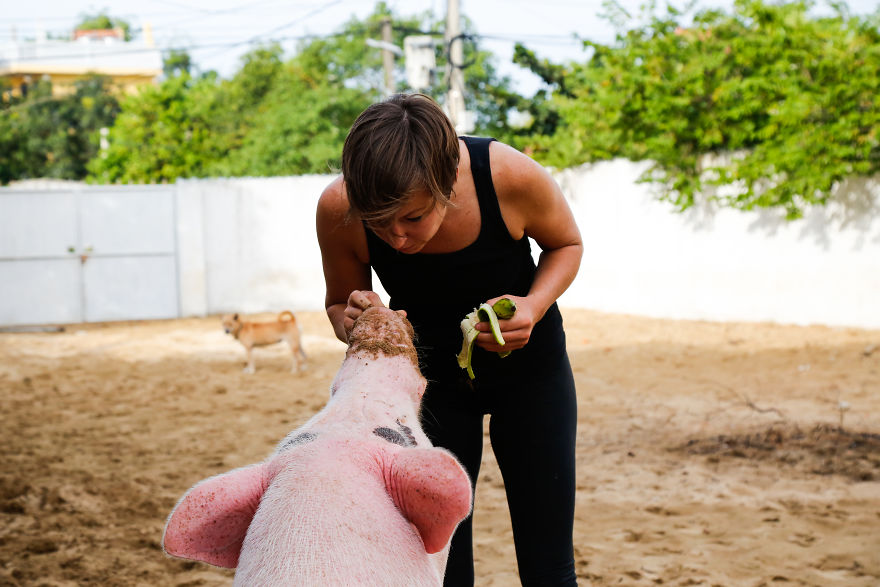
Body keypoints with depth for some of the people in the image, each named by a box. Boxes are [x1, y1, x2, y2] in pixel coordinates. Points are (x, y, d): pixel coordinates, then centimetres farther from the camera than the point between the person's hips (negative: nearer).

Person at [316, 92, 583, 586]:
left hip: (528, 364, -1)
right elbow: (339, 302, -5)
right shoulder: (338, 209, -27)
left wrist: (535, 306, -27)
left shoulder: (512, 177, -31)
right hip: (428, 373, 1)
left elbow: (566, 244, -7)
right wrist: (352, 322, -29)